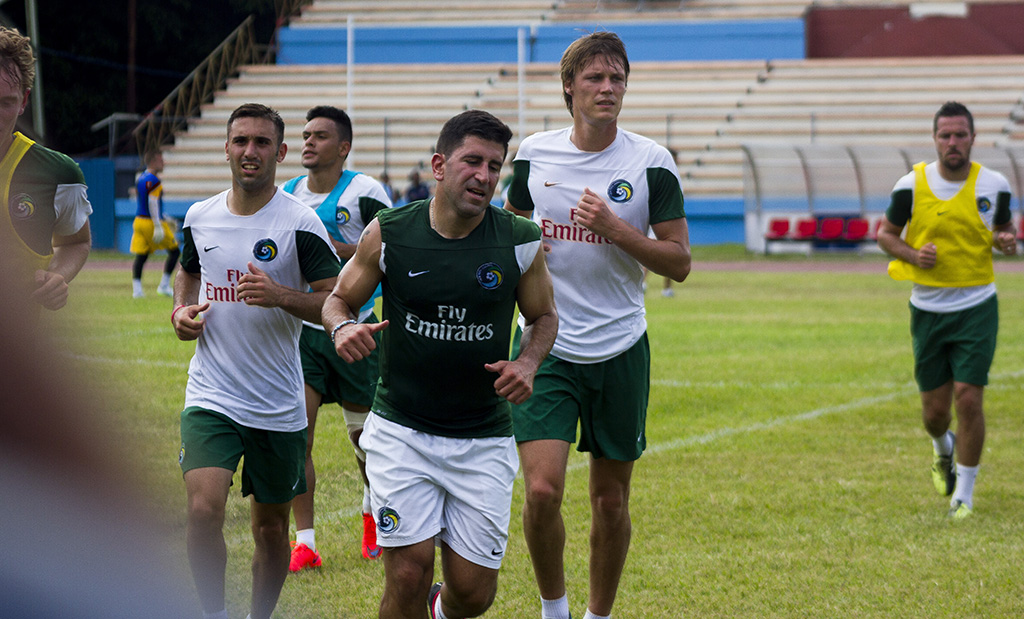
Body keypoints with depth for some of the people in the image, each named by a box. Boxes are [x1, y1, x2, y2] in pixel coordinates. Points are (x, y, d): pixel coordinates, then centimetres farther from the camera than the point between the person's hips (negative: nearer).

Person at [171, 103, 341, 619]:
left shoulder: (300, 223, -8)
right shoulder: (199, 217, 5)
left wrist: (280, 296, -24)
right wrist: (181, 310, 4)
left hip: (278, 404, -1)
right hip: (210, 397, 1)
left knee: (271, 528, 10)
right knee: (203, 510, -19)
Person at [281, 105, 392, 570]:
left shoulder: (364, 192, -9)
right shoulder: (286, 196, 6)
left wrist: (335, 249, -22)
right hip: (302, 327, 3)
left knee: (364, 431, 9)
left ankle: (373, 511, 40)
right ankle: (304, 543, -7)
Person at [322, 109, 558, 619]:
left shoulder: (520, 242, -5)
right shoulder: (388, 233, -6)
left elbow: (544, 316, 12)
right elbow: (338, 299, 8)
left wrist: (526, 364, -9)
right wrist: (343, 327, -16)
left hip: (483, 440, 1)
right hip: (401, 431, -1)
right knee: (409, 573, -12)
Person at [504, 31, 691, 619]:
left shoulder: (651, 162, -4)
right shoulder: (535, 152, 2)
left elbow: (679, 262, -5)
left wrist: (614, 228, -18)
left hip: (620, 350, 0)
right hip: (547, 347, 0)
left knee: (611, 501, 6)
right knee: (543, 489, -13)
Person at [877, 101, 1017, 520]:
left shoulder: (994, 185, -3)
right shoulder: (911, 185, -5)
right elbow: (886, 233, 6)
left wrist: (1007, 241, -11)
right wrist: (913, 255, -14)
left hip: (977, 307, -1)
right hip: (928, 309, 1)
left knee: (969, 399, -11)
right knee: (934, 411, 6)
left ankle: (964, 494, 4)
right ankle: (943, 449, 44)